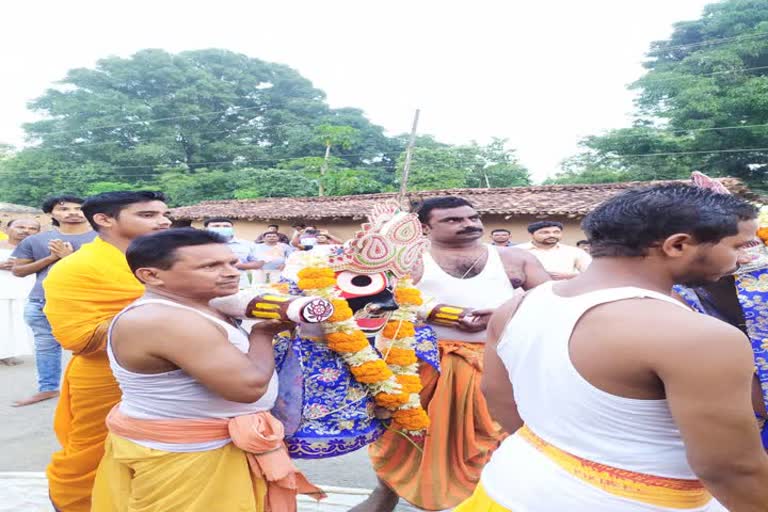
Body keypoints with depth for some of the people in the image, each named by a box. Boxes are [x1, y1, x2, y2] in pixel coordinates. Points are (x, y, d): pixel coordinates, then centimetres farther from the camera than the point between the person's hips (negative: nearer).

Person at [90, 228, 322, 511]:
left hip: (191, 445, 9)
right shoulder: (162, 320, -28)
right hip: (182, 455, -9)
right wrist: (263, 333, -14)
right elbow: (250, 385, -31)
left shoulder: (188, 306, 3)